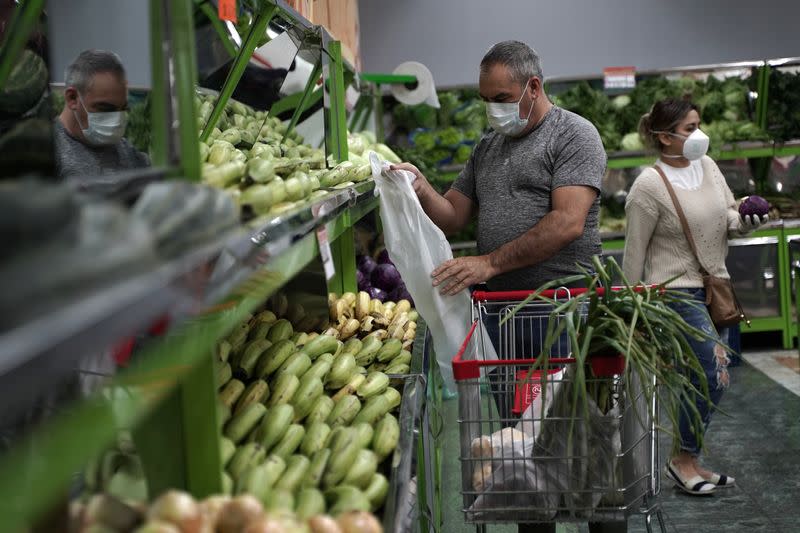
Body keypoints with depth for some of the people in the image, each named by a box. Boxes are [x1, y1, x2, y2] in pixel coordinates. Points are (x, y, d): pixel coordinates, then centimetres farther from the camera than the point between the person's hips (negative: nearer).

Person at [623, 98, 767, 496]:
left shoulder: (707, 165, 5)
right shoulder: (649, 187, -15)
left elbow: (728, 216, 13)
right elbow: (634, 254, -10)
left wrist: (743, 222, -10)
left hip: (716, 286, 7)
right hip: (677, 292, -7)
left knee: (704, 380, 9)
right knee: (715, 376, -10)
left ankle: (689, 461, 22)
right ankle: (682, 461, 6)